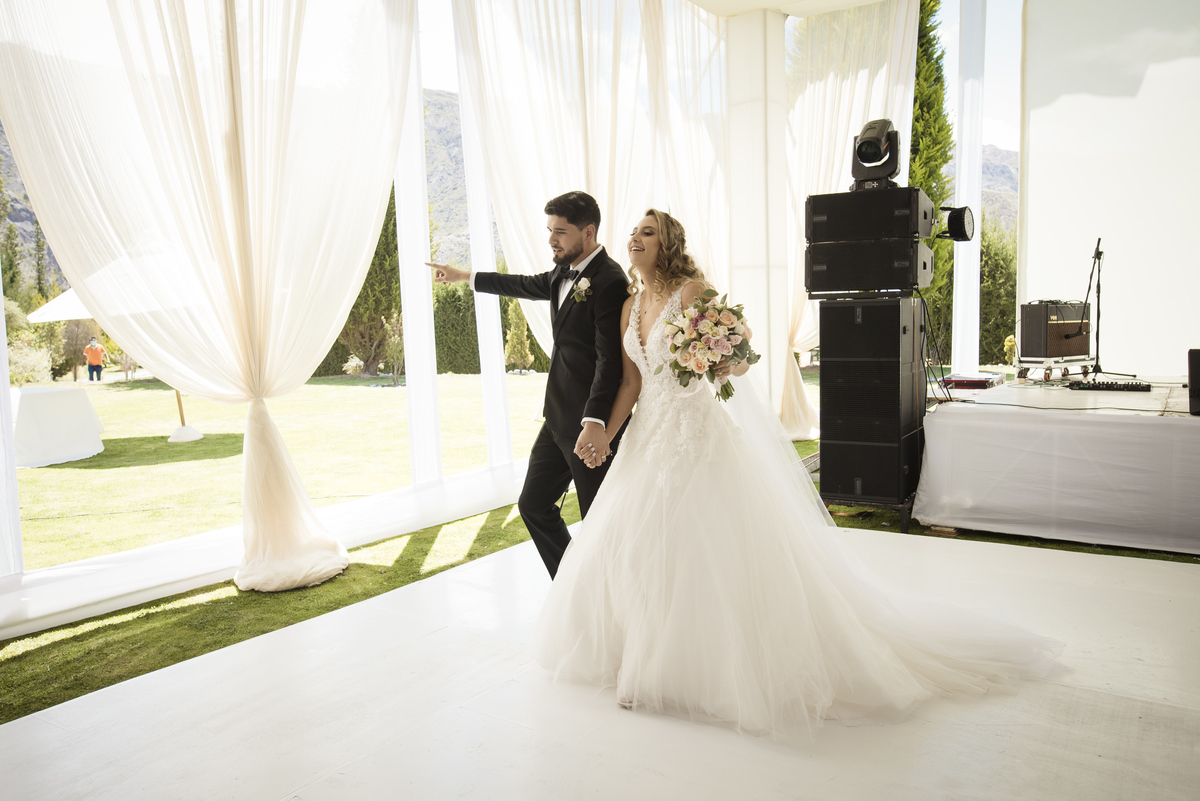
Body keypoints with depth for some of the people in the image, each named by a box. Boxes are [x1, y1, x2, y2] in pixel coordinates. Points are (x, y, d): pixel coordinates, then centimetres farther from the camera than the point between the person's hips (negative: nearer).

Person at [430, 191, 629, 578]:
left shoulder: (609, 281, -17)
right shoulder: (565, 273, 11)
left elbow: (610, 359, -24)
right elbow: (526, 285, 31)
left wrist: (595, 423, -34)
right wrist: (464, 276, 42)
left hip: (590, 424, -10)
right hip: (559, 418, 10)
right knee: (533, 504, 16)